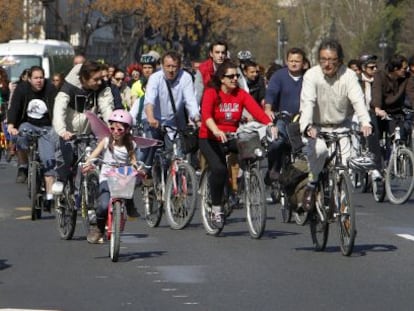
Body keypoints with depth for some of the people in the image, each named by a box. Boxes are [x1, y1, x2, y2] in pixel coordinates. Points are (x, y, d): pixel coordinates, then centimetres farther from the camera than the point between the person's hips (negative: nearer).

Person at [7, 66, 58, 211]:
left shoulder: (50, 89, -10)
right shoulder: (22, 89, -8)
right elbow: (14, 107, -17)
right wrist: (11, 125, -34)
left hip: (46, 128, 0)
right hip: (27, 124, 0)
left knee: (48, 160, -13)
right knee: (21, 137, -34)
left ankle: (49, 196, -11)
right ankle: (23, 167, -9)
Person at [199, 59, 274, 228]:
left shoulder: (241, 94, 0)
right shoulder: (211, 93, -10)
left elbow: (256, 109, -15)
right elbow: (206, 114, -27)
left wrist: (270, 124, -34)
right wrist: (216, 131, -46)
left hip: (232, 138, 4)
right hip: (210, 139, -4)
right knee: (218, 169, -26)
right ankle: (216, 208, -10)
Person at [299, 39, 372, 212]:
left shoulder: (348, 76, -13)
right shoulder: (312, 75, -16)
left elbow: (358, 100, -25)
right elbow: (307, 102, -28)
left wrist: (365, 122, -44)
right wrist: (307, 126, -47)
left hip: (340, 127, 1)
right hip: (317, 127, -1)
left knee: (344, 161, -16)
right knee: (318, 150, -30)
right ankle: (312, 185, -4)